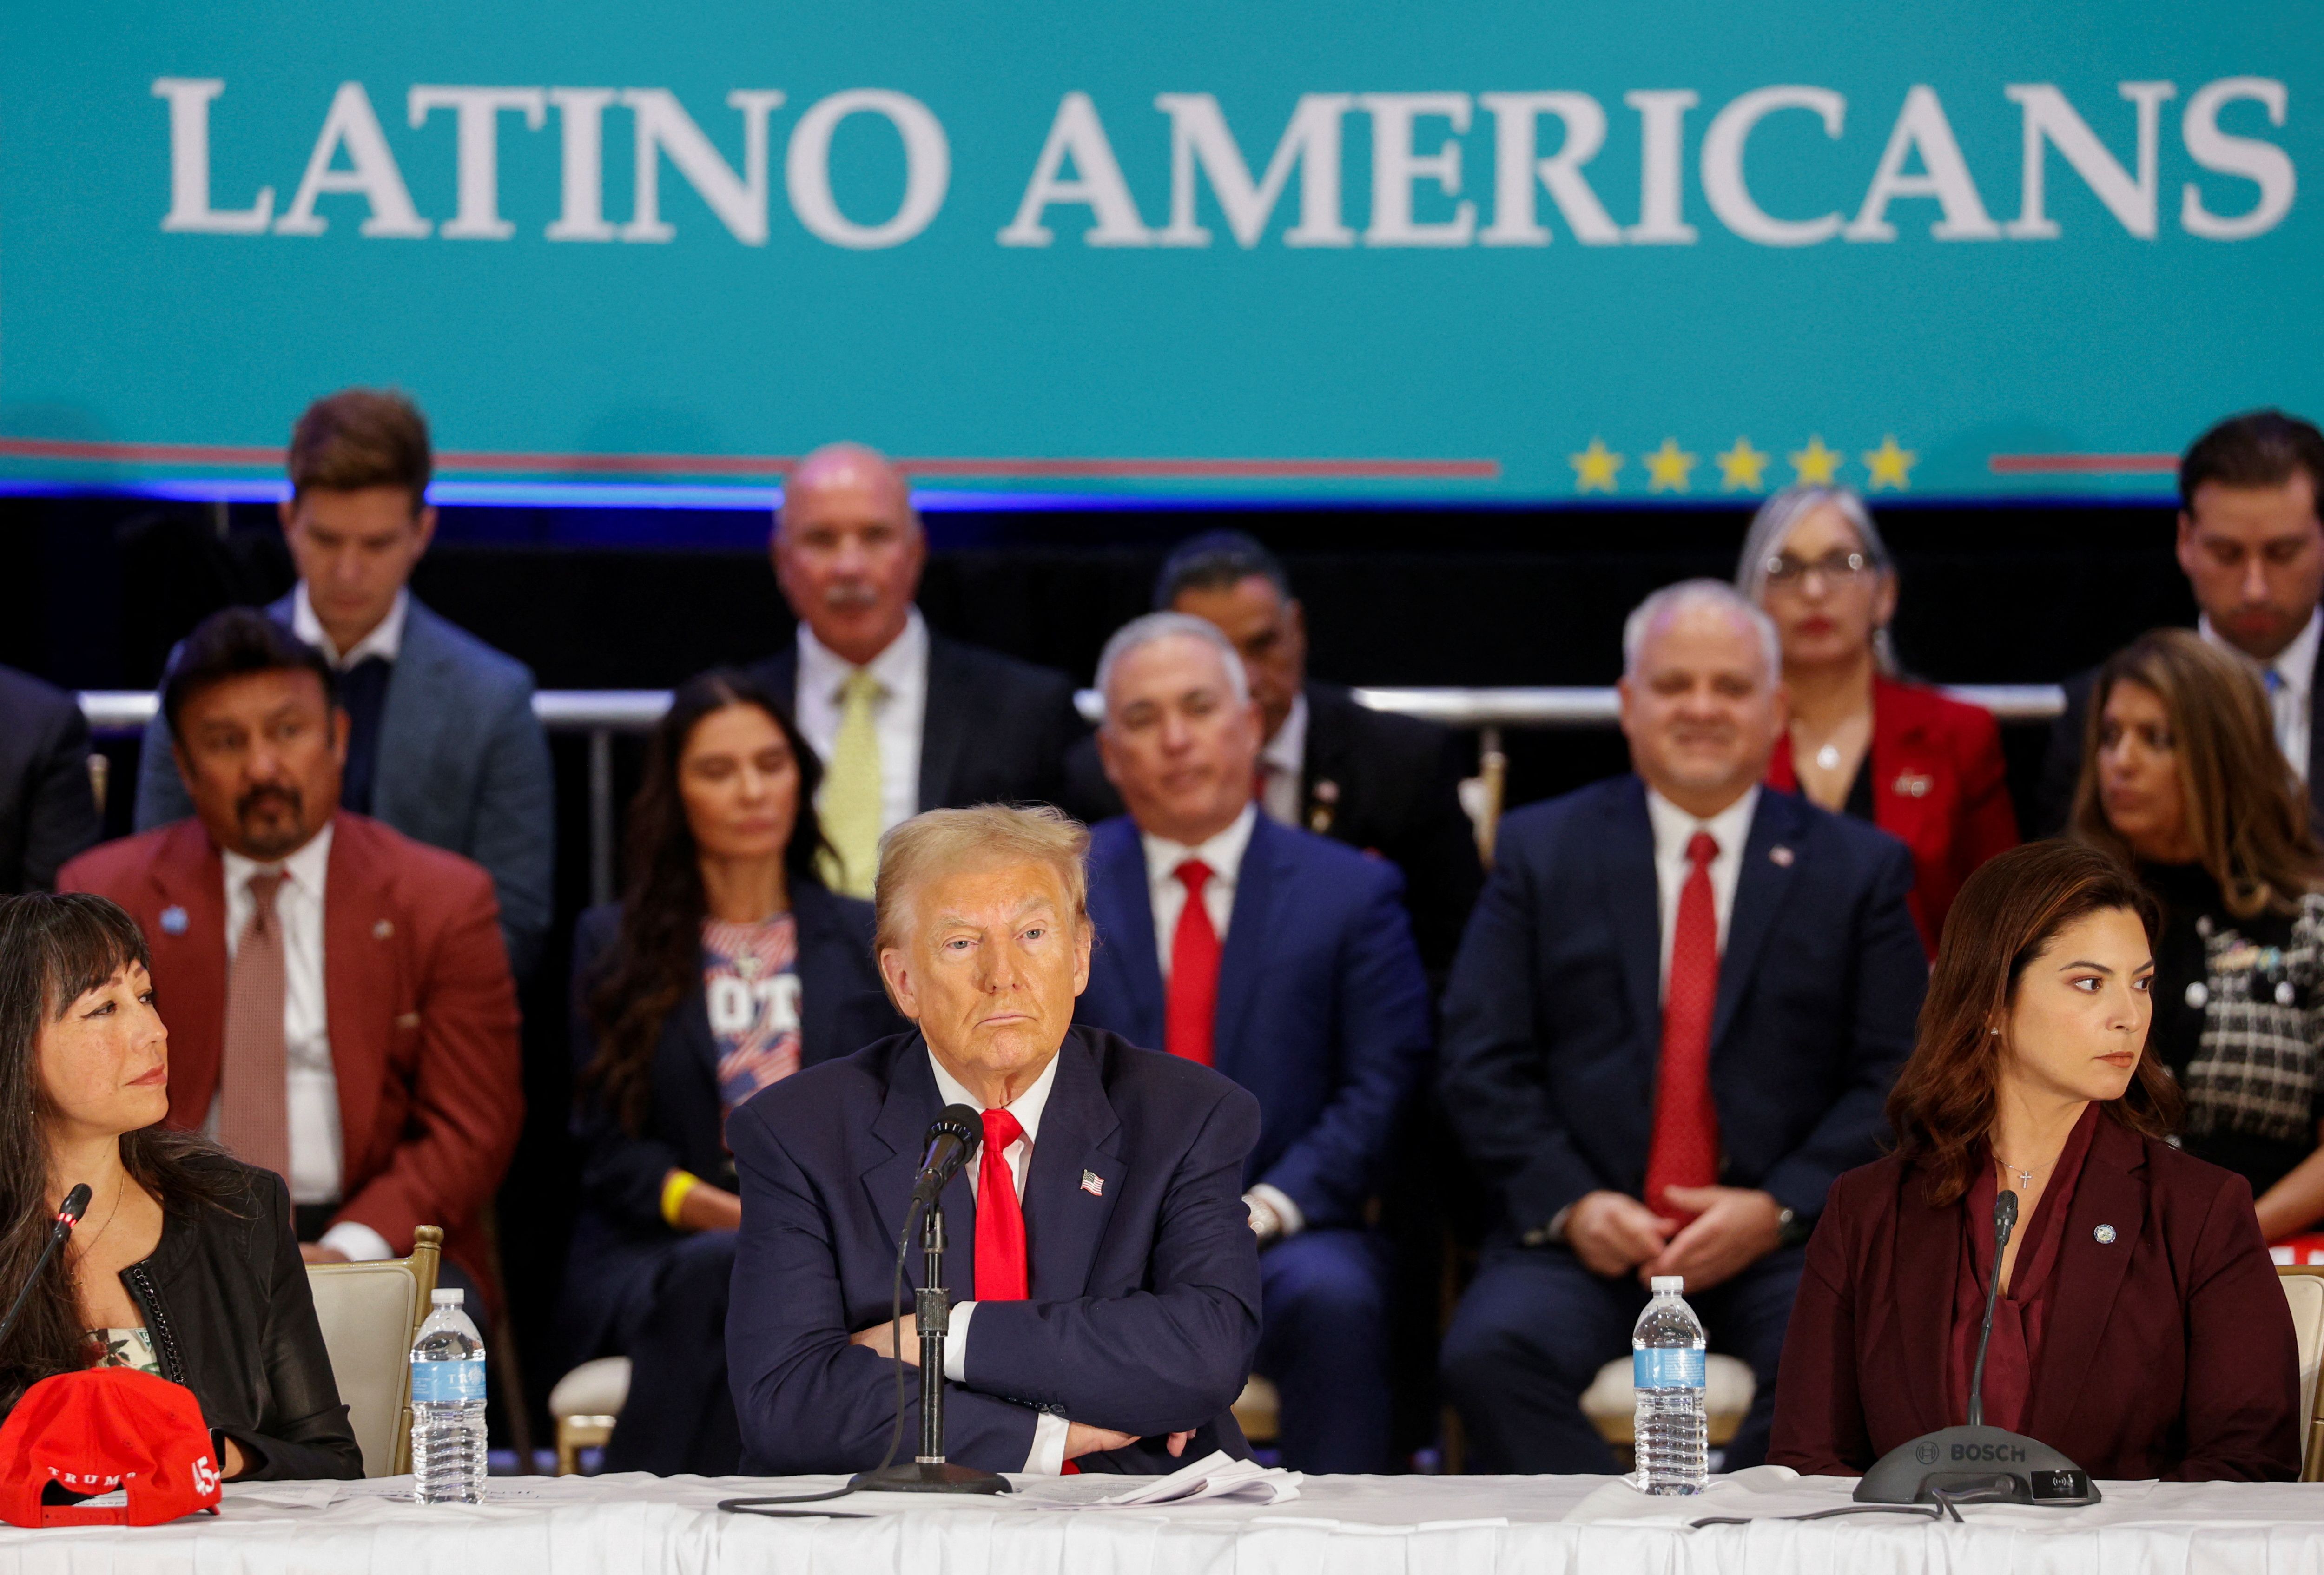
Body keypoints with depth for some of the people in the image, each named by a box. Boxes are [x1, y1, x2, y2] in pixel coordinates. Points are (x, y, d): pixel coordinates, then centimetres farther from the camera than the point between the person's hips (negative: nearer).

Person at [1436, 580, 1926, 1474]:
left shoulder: (1860, 870, 13)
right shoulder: (1542, 852, 13)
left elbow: (1895, 1083, 6)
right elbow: (1481, 1066, 6)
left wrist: (1779, 1209, -10)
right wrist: (1571, 1205, -11)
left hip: (1784, 1240, 0)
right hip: (1586, 1242, 0)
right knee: (1489, 1355, -31)